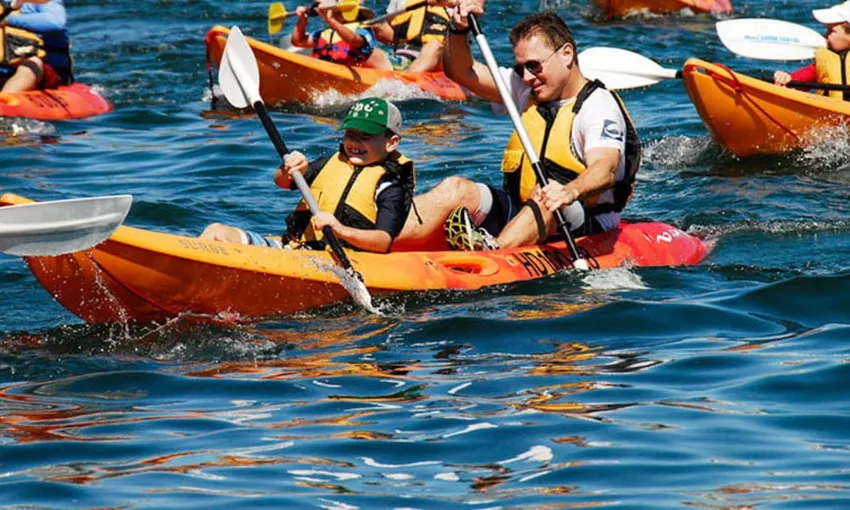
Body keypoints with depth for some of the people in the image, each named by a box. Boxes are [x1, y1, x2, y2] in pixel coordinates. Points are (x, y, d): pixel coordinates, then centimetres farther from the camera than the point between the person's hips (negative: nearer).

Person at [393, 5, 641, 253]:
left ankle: (491, 252, -66)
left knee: (548, 199, -38)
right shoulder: (527, 90, 13)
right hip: (521, 214, 6)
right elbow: (460, 71, 13)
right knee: (455, 189, -17)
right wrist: (460, 28, -6)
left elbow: (605, 168, -30)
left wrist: (571, 191, -52)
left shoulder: (599, 107, -11)